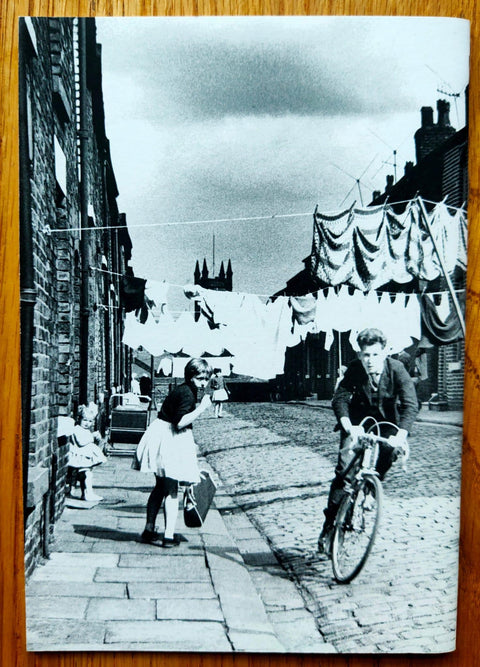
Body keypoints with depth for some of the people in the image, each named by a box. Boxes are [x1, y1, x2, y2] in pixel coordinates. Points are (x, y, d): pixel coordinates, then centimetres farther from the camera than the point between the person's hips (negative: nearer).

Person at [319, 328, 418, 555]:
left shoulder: (396, 369, -21)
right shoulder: (354, 369, -19)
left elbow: (410, 404, -28)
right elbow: (339, 398, -24)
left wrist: (401, 434, -43)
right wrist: (348, 426, -42)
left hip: (386, 421, 2)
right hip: (357, 421, -1)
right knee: (345, 469, -15)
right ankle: (330, 523, -9)